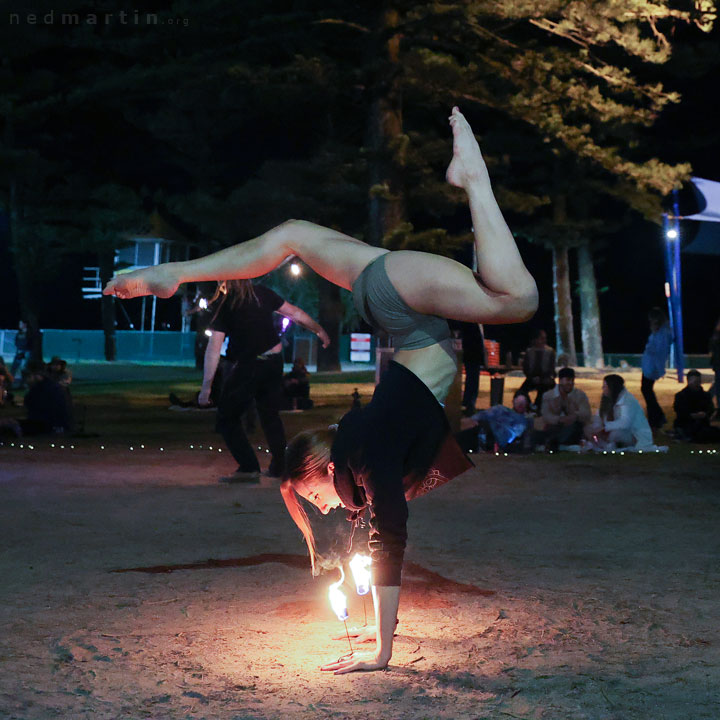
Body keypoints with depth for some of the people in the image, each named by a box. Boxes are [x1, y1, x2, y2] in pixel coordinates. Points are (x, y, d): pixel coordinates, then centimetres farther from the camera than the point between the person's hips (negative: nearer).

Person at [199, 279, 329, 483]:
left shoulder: (225, 306, -11)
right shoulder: (263, 294, 0)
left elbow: (213, 349, -15)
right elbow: (296, 313, 10)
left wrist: (206, 387, -14)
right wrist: (319, 330, 26)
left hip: (244, 367, -5)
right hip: (274, 363, 5)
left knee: (228, 419, 4)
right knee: (270, 415, 21)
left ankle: (249, 468, -9)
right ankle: (278, 467, 24)